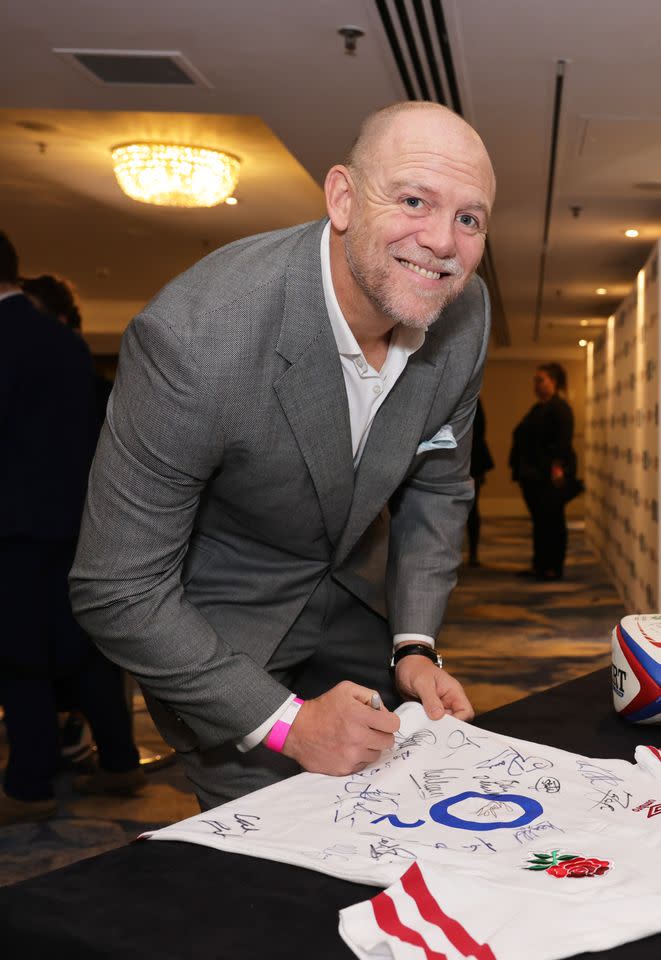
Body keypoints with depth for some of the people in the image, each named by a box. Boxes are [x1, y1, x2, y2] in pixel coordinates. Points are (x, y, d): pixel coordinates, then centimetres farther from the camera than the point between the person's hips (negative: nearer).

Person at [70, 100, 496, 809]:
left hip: (356, 597, 6)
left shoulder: (465, 311, -15)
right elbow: (117, 593, -29)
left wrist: (415, 645, -9)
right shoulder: (193, 337, -36)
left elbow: (436, 485, 2)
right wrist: (288, 722, -29)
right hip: (215, 620, -5)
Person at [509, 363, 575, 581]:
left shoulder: (559, 408, -9)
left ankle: (554, 568, -1)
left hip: (549, 476, -9)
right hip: (532, 474, 9)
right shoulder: (537, 409, 19)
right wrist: (520, 469, 18)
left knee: (553, 521, -4)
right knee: (539, 520, 11)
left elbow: (563, 440, -18)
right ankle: (539, 565, 16)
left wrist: (558, 465, -27)